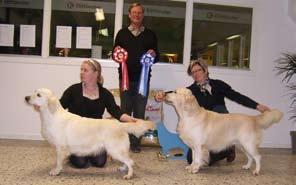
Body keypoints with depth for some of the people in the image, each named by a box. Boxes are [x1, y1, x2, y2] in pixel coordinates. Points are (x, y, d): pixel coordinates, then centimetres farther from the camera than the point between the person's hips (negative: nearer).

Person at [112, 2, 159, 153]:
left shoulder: (150, 34, 10)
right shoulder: (122, 33, 10)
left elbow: (157, 56, 10)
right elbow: (114, 55, 10)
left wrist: (154, 54, -12)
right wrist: (116, 52, -12)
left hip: (143, 78, 0)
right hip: (126, 77, 0)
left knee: (139, 111, 3)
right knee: (125, 110, 4)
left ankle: (135, 143, 10)